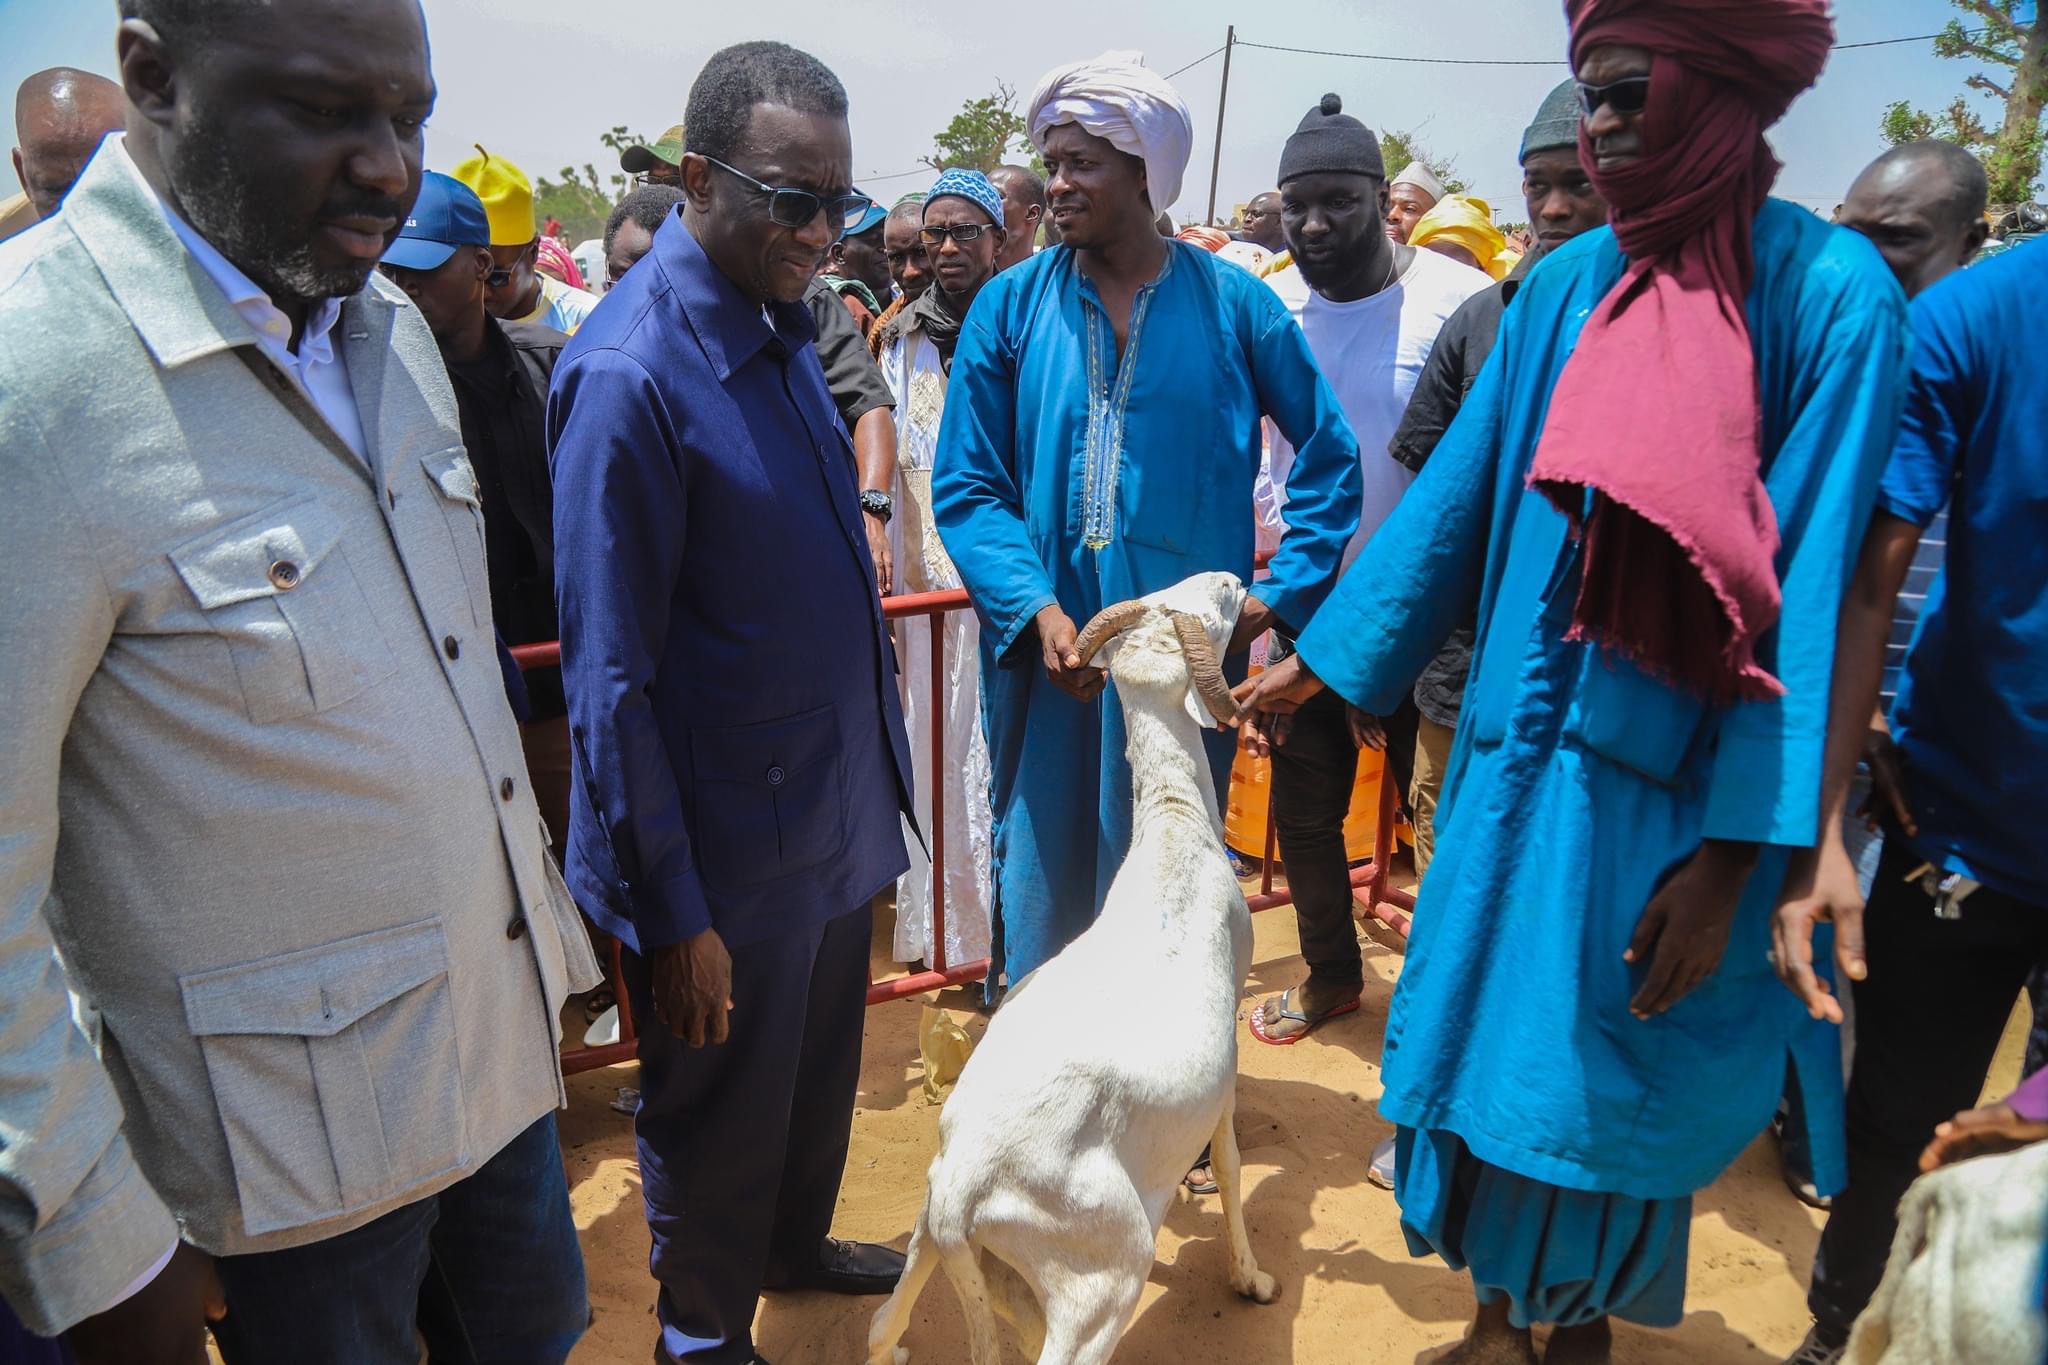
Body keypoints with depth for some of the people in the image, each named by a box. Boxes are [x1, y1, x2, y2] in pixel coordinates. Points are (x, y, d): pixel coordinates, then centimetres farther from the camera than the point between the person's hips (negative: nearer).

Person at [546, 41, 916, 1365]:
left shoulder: (782, 324, 4)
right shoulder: (630, 374, -22)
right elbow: (610, 676, -21)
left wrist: (877, 726, 15)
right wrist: (673, 911, -18)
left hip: (837, 799, 8)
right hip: (728, 843, -8)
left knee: (824, 1065, 26)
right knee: (720, 1101, 14)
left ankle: (796, 1242, 52)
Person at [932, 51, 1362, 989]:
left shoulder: (1232, 305, -2)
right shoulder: (1011, 307, -1)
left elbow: (1328, 455, 6)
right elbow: (967, 486, -3)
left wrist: (1280, 594, -4)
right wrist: (1038, 609, -17)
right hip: (1048, 656, 0)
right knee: (1041, 886, 10)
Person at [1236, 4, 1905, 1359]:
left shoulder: (1829, 290, -10)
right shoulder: (1566, 283, 3)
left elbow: (1811, 582, -13)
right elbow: (1458, 495, 9)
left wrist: (1735, 851, -16)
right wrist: (1324, 656, 11)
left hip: (1678, 777, -4)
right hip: (1527, 748, 4)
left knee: (1617, 1075, 9)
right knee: (1494, 1033, 12)